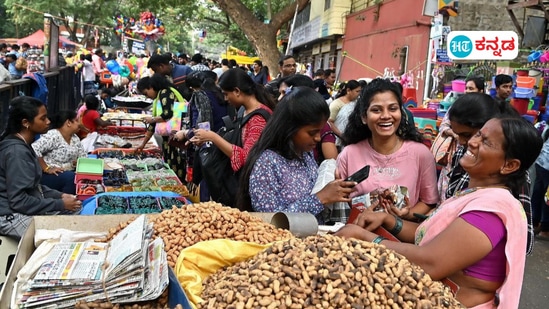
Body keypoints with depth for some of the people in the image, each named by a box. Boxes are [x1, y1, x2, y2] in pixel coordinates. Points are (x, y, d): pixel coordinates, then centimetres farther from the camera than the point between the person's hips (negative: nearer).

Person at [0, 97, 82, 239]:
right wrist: (60, 204, -20)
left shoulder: (23, 145, 7)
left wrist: (59, 195, 2)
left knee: (75, 212, 5)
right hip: (13, 216, -10)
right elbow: (19, 201, -25)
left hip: (23, 208, 10)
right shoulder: (17, 152, -23)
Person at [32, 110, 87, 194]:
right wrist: (46, 169, -25)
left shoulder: (75, 138, 10)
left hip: (68, 172, 7)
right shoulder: (53, 136, -14)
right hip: (49, 174, -7)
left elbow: (83, 157, 14)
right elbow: (34, 149, -25)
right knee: (72, 178, -31)